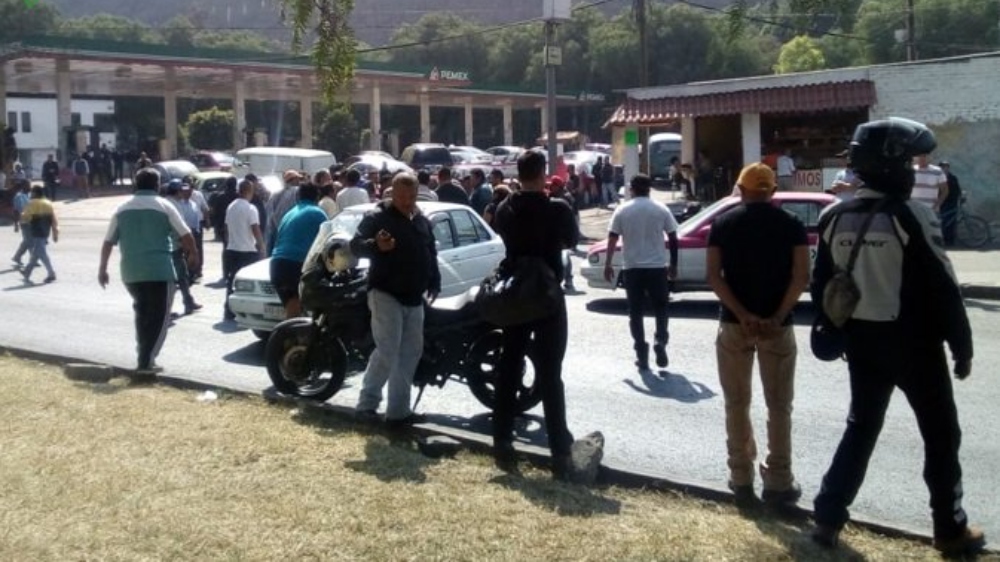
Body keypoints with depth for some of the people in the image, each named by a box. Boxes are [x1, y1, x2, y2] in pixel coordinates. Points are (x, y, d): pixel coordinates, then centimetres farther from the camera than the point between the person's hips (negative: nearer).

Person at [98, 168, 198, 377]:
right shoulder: (163, 206, -1)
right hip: (160, 271, -4)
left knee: (142, 313, 20)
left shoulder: (122, 209, 10)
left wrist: (102, 269, 21)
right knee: (159, 317, 1)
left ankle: (144, 357, 21)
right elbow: (186, 236, -2)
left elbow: (108, 243, 12)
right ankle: (146, 362, -8)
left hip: (131, 273, 5)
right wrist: (193, 254, 16)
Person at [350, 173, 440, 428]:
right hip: (385, 294, -7)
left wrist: (434, 282, 16)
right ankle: (367, 402, -3)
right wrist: (376, 245, -34)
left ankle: (399, 410, 15)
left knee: (410, 353, 8)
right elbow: (356, 245, -15)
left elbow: (431, 254, 24)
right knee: (388, 351, -16)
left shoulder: (423, 221, 15)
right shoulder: (377, 217, -6)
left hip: (414, 298, 7)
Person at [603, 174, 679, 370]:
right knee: (660, 307, 13)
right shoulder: (661, 209, 1)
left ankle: (641, 353, 4)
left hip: (632, 267, 0)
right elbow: (673, 238, 1)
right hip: (657, 266, 0)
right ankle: (660, 341, -7)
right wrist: (673, 264, 10)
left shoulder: (623, 210, 0)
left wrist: (608, 264, 5)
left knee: (636, 311, 7)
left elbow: (612, 239, -3)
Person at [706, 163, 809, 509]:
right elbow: (801, 278, -11)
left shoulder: (723, 224, 2)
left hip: (733, 324, 1)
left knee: (737, 404, 11)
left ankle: (742, 479, 14)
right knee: (779, 406, 8)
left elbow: (713, 276, -8)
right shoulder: (791, 225, 0)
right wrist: (777, 317, -13)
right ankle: (778, 483, 9)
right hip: (777, 325, -1)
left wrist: (743, 315, -13)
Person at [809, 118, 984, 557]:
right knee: (941, 435, 10)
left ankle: (828, 517, 16)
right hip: (913, 343, -5)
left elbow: (821, 287, 8)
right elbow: (942, 289, -15)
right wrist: (962, 346, -5)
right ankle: (951, 531, 19)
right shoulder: (912, 216, -17)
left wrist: (842, 333, 19)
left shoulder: (834, 219, 1)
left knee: (860, 429, 18)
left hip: (862, 343, 5)